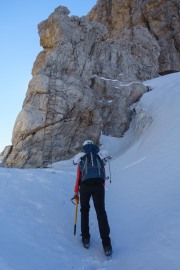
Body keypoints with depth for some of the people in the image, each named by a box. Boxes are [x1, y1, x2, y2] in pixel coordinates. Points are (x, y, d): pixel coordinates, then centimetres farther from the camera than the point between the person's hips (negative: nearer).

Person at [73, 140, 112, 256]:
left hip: (85, 186, 0)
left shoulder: (81, 158, 19)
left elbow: (78, 177, 15)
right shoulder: (100, 156, 21)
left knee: (84, 210, 19)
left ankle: (86, 238, 21)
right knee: (101, 212, 3)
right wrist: (102, 189, 27)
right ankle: (106, 244, -1)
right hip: (99, 185, 0)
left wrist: (76, 192, 20)